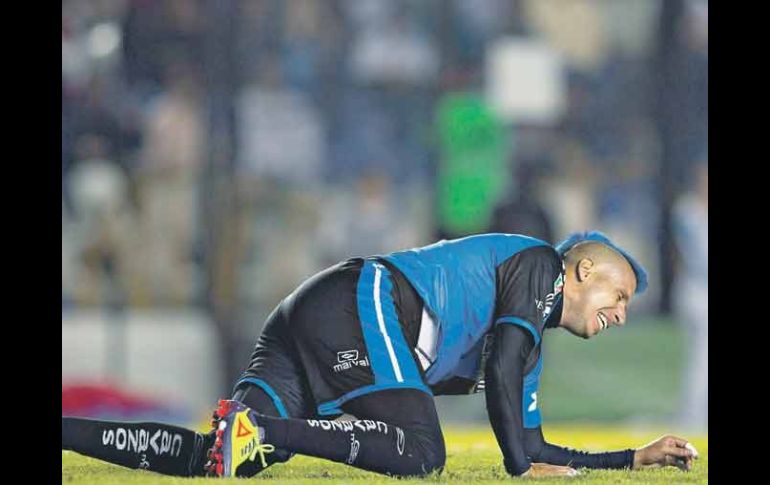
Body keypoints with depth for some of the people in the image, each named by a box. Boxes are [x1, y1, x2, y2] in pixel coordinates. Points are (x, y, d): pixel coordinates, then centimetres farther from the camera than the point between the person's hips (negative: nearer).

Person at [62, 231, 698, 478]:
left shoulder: (532, 336, 32)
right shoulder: (537, 265, 6)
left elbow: (534, 448, 33)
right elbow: (501, 371, -8)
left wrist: (637, 457, 36)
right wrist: (522, 465, -5)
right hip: (356, 304, -8)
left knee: (217, 458, -12)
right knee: (419, 453, -25)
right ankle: (262, 429, -35)